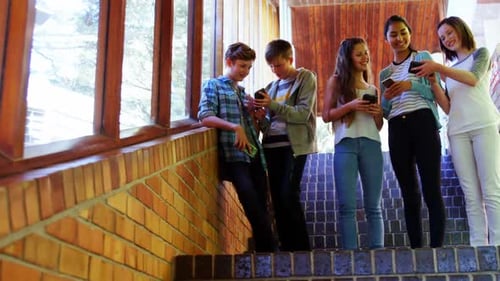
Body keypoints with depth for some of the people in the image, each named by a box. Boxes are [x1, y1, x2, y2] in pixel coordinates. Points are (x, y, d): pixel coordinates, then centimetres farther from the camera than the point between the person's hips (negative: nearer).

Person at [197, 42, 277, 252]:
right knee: (253, 205, -18)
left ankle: (264, 251, 5)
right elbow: (205, 117, -10)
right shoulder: (213, 85, 6)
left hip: (254, 154, 7)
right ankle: (270, 248, -13)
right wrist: (234, 127, -21)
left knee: (261, 206, 1)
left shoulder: (242, 91, 25)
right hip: (234, 155, -6)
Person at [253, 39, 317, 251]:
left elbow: (303, 114, -8)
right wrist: (259, 117, -6)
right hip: (272, 145, 5)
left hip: (294, 144, -5)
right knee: (277, 197, 3)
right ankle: (286, 247, 10)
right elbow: (269, 122, 16)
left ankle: (302, 248, -2)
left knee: (289, 195, -13)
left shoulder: (306, 78, 3)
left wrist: (272, 105, -16)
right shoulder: (272, 86, 18)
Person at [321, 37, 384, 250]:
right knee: (347, 206, -7)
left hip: (371, 144, 3)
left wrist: (378, 114, 1)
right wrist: (350, 106, -10)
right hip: (346, 145, -3)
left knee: (374, 206, 0)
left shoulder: (372, 88, 21)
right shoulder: (336, 81, 11)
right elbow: (326, 115, 2)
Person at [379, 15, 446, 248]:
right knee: (409, 194, 4)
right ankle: (416, 248, 6)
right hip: (397, 130, 4)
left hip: (423, 123, -4)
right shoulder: (384, 73, 20)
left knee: (431, 190, -10)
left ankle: (437, 247, -9)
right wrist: (386, 98, -4)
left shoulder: (423, 57, 9)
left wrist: (411, 85, -16)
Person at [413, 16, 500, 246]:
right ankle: (478, 244, -7)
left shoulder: (481, 54, 13)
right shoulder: (449, 71, 24)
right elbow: (448, 108, 14)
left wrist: (438, 68, -13)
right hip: (457, 131, 4)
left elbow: (474, 79, -9)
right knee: (471, 195, -4)